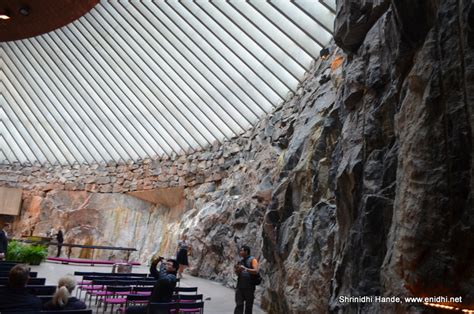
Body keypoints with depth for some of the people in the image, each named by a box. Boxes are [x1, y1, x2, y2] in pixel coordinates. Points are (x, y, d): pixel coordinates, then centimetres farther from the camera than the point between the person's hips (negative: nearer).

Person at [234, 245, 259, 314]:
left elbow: (256, 271, -21)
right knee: (239, 305, -4)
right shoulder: (240, 260, 11)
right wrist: (237, 269, -6)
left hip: (249, 287, -4)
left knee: (248, 306, 5)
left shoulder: (252, 260, -6)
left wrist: (245, 269, -32)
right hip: (240, 286, 4)